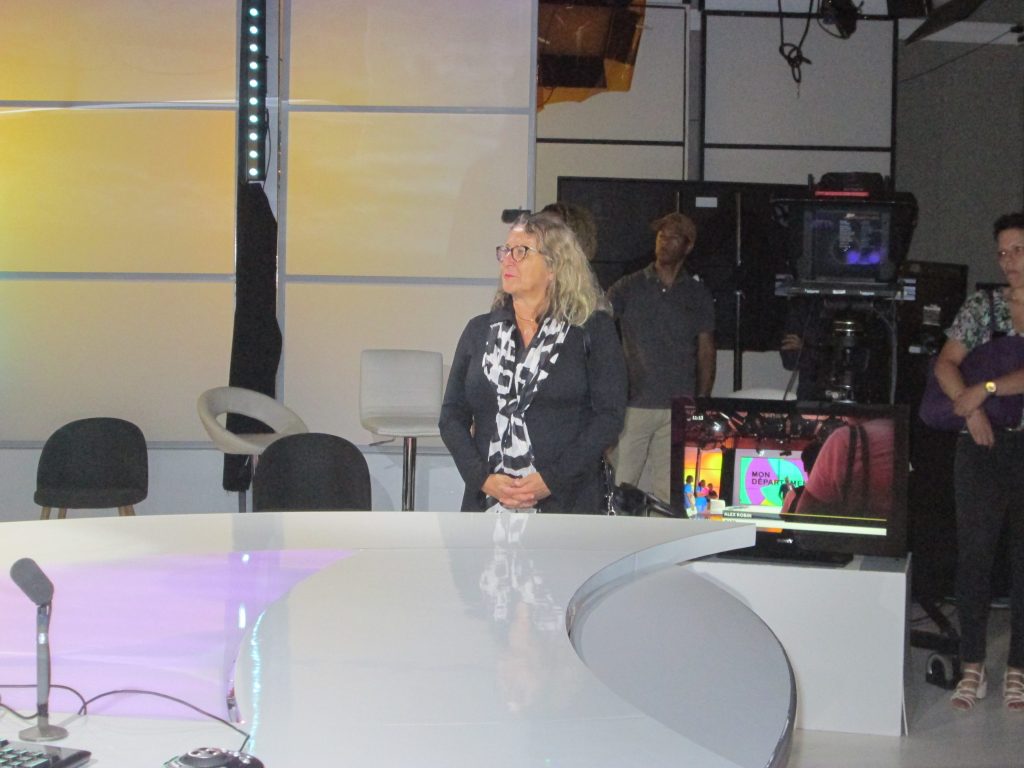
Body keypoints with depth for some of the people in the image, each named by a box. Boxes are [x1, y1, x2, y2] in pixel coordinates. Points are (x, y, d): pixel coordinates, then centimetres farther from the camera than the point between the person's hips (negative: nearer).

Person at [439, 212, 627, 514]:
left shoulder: (593, 330, 3)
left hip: (566, 503, -3)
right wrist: (483, 478, -5)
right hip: (487, 504, 3)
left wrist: (552, 480, -12)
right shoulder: (479, 330, 14)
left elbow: (609, 415, -3)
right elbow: (452, 415, 11)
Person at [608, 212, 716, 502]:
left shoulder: (698, 295, 11)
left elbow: (706, 351, 12)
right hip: (633, 404, -1)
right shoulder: (628, 288, 6)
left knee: (668, 492, 2)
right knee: (619, 487, -3)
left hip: (679, 408, 1)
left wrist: (702, 402, 3)